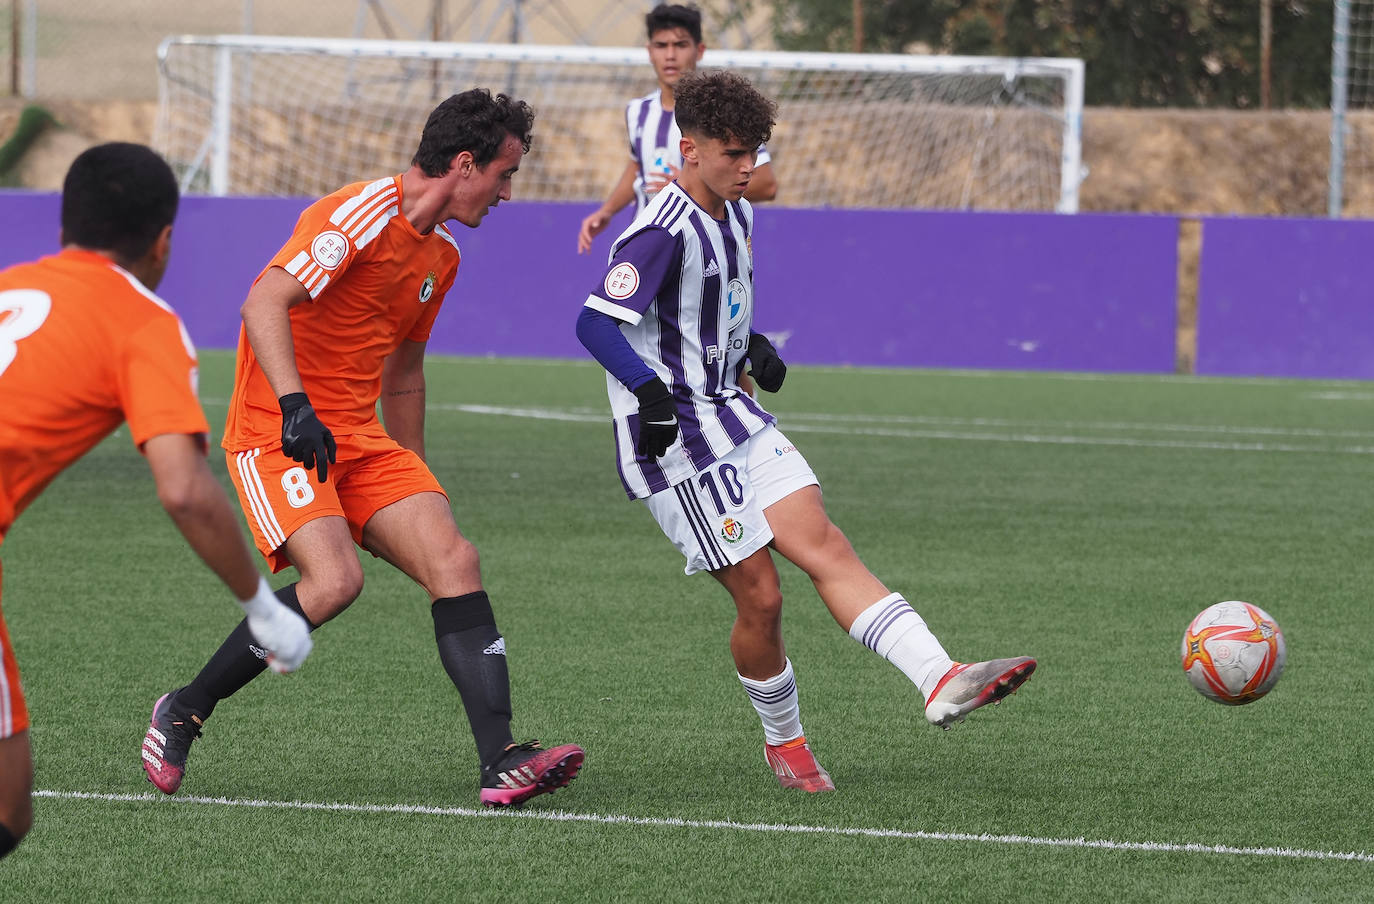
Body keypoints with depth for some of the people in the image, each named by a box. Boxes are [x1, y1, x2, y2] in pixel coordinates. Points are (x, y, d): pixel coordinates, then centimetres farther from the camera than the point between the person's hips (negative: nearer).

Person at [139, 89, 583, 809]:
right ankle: (182, 715, -7)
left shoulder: (441, 255, 16)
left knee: (453, 561, -11)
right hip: (279, 431, -8)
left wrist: (415, 483, 27)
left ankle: (500, 764, -17)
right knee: (333, 580, -27)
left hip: (360, 439, 8)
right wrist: (295, 404, -34)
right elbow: (264, 302, -24)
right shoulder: (362, 214, -14)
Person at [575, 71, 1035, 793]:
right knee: (760, 595, -6)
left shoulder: (735, 215, 12)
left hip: (732, 414, 8)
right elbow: (596, 323, -25)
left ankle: (941, 681, -18)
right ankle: (783, 740, 17)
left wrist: (751, 348, 10)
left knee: (823, 545, -6)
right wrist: (648, 388, -38)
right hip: (675, 440, -8)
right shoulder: (664, 231, -19)